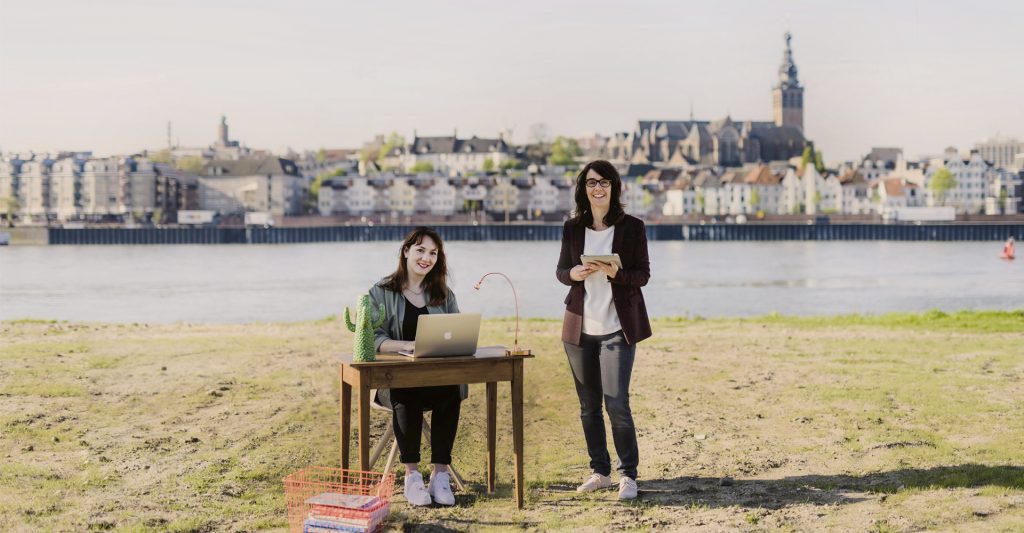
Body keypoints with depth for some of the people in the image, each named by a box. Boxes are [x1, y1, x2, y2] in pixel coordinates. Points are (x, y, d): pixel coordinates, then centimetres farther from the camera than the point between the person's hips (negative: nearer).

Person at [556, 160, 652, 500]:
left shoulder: (632, 227, -3)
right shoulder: (572, 228, 5)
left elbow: (643, 275, -2)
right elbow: (560, 271, 10)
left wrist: (616, 273, -22)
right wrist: (573, 274, -13)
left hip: (618, 327, -3)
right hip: (580, 328, 4)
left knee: (617, 403, -10)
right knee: (588, 406, 10)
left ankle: (628, 475, 4)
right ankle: (600, 471, 22)